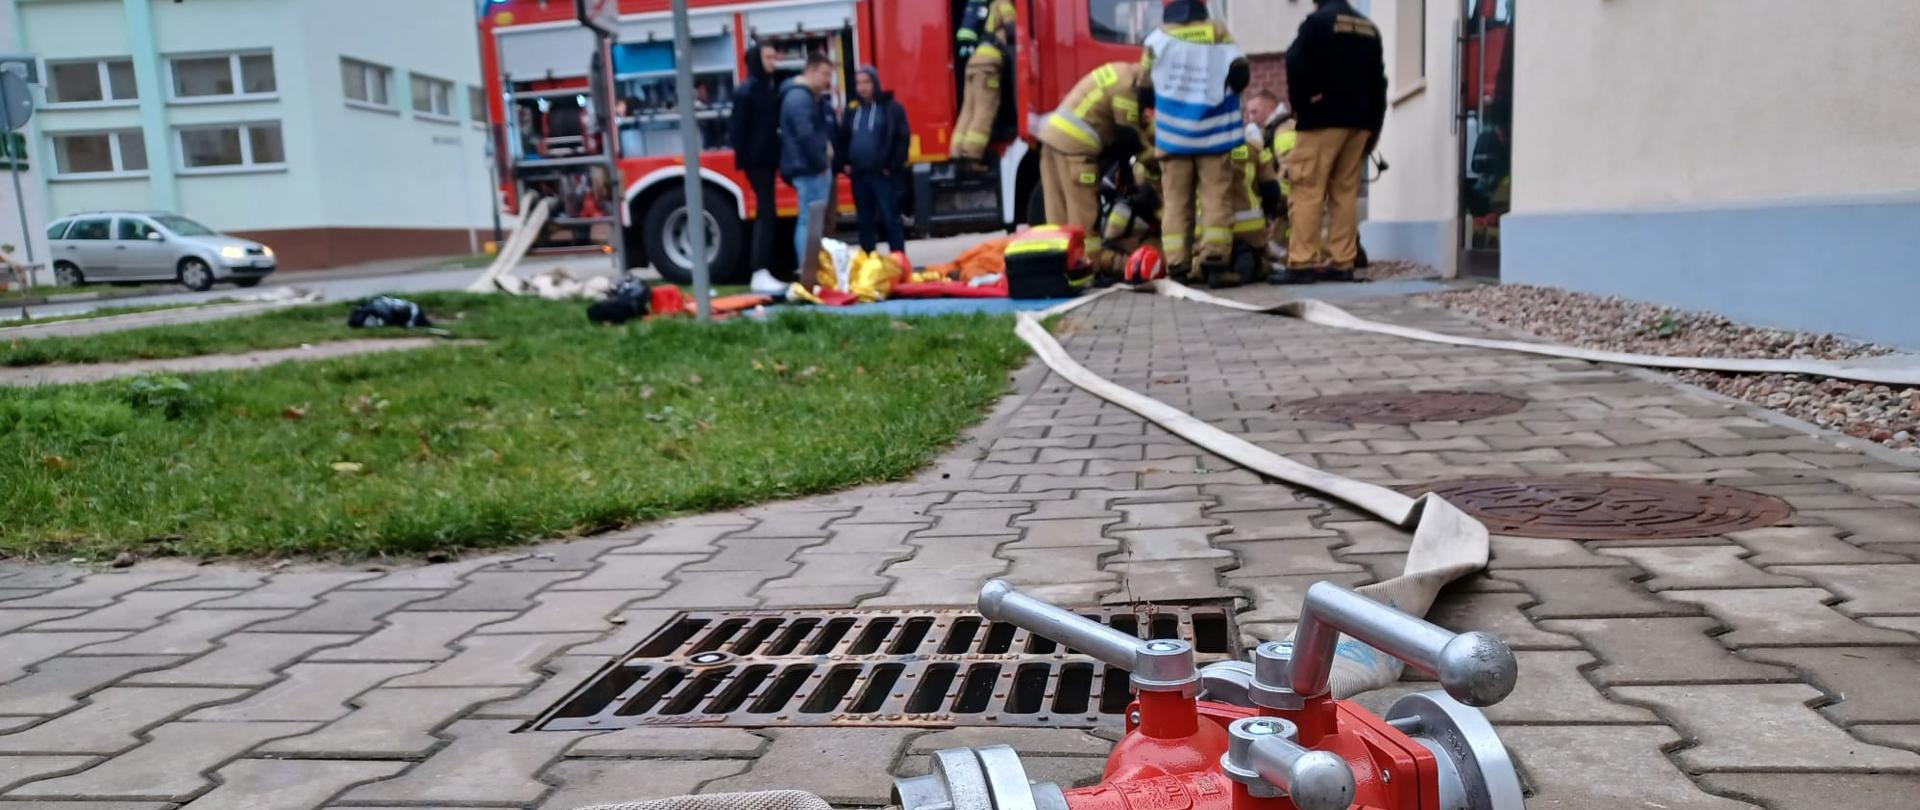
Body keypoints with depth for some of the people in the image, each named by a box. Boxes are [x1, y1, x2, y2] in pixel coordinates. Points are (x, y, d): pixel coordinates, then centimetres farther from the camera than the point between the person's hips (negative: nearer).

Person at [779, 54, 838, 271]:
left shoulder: (813, 97, 20)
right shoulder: (799, 98, -15)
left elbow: (826, 129, 20)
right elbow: (806, 136, -23)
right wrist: (821, 163, -16)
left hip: (816, 168, 11)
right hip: (809, 169, -11)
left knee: (813, 220, 13)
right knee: (809, 220, -10)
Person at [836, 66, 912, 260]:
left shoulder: (892, 108, -3)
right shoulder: (852, 109, 13)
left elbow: (903, 138, -8)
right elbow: (843, 138, 19)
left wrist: (893, 166, -12)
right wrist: (843, 163, 6)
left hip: (883, 174, -5)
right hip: (858, 174, 5)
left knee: (890, 218, -5)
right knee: (865, 221, 10)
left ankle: (899, 259, -1)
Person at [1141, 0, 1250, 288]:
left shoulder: (1157, 38, 3)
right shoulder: (1217, 31, 0)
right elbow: (1240, 72, -5)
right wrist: (1222, 91, 15)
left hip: (1172, 134, 2)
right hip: (1211, 132, -1)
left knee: (1176, 201, 6)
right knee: (1216, 197, 1)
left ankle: (1177, 267, 1)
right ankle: (1215, 263, -8)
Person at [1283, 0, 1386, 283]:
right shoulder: (1369, 27, 18)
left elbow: (1296, 63, -14)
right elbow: (1379, 80, 18)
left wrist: (1300, 104, 0)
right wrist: (1374, 125, 19)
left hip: (1323, 119, -6)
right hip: (1359, 121, 7)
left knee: (1308, 191, -7)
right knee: (1346, 192, 7)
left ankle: (1301, 263, -12)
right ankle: (1342, 263, 4)